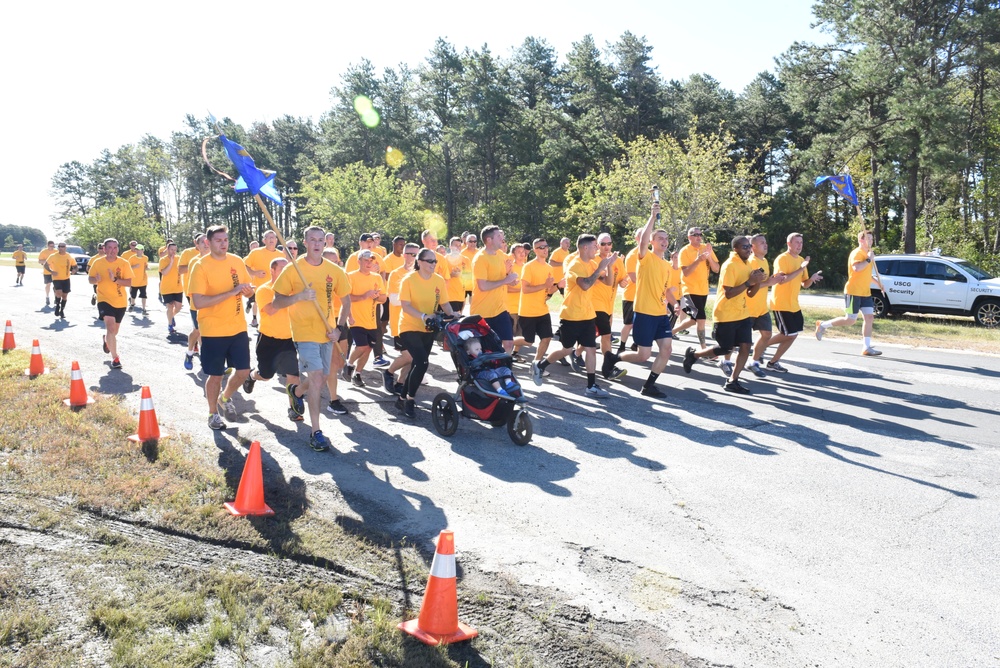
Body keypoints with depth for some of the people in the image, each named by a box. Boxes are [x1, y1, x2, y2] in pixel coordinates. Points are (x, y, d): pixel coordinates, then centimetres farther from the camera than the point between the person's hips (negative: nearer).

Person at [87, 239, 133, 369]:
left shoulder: (124, 263, -7)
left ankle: (106, 339, 57)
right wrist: (96, 280, -19)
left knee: (114, 331, 19)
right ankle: (115, 358, -16)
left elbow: (129, 282, -10)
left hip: (120, 302, 2)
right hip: (104, 299, -2)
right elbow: (90, 279, 4)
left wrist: (115, 279, -26)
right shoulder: (98, 262, -5)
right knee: (110, 327, -21)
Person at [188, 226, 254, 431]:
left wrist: (247, 290, -11)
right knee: (215, 375, 6)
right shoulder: (200, 266, -11)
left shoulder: (237, 261, 4)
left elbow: (248, 290, 14)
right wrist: (230, 292, -24)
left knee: (243, 371, 6)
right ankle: (213, 413, 27)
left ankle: (225, 398, 35)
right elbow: (198, 302, -20)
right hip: (213, 331, -4)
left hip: (238, 327, 4)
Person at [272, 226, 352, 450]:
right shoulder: (292, 269, -7)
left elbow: (345, 300, 11)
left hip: (326, 332, 5)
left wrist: (339, 328, -1)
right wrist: (299, 296, -23)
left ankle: (296, 391, 50)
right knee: (316, 376, -16)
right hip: (304, 331, -5)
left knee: (322, 377, 15)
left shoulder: (334, 270, 2)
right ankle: (315, 432, -7)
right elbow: (277, 301, -6)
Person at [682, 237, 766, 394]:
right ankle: (693, 354, 23)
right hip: (725, 316, -8)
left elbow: (750, 294, 13)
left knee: (745, 347, -2)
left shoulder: (747, 265, 9)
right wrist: (748, 282, -24)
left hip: (742, 314, 8)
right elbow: (728, 293, -24)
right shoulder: (729, 266, -17)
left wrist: (757, 282, -6)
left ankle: (732, 382, 6)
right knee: (725, 349, 0)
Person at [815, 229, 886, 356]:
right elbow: (857, 268, -34)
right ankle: (822, 326, 11)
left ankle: (867, 348, 2)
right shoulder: (856, 253, -13)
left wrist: (878, 282, 28)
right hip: (853, 292, -9)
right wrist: (869, 259, -22)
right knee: (850, 320, -7)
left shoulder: (868, 253, 17)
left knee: (869, 318, 0)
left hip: (865, 293, 9)